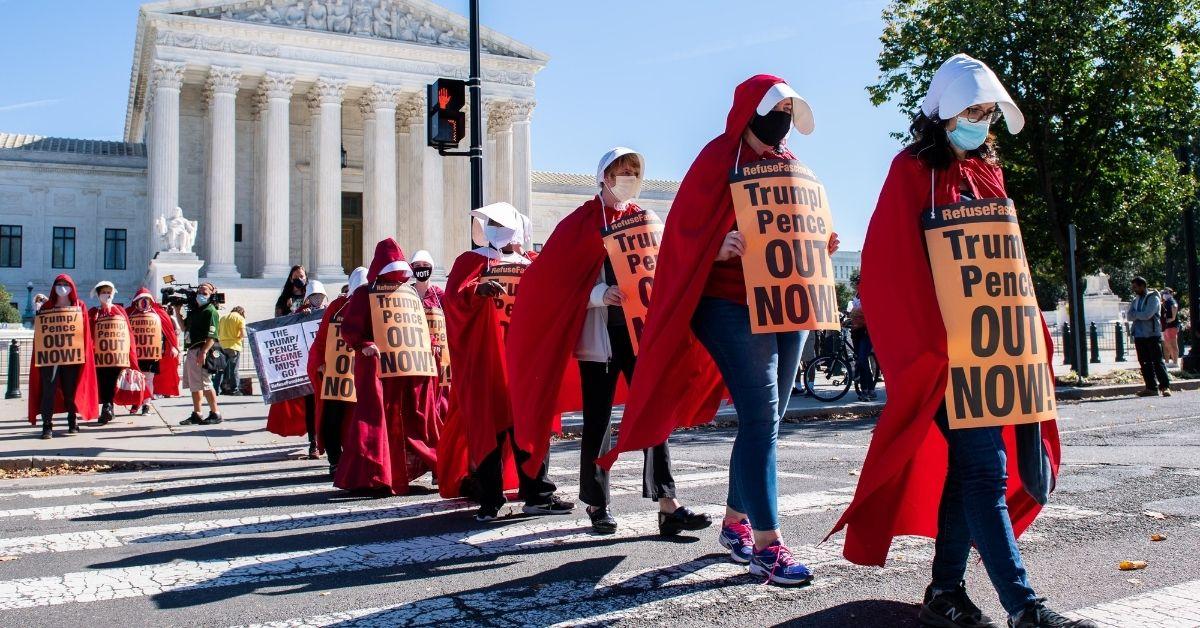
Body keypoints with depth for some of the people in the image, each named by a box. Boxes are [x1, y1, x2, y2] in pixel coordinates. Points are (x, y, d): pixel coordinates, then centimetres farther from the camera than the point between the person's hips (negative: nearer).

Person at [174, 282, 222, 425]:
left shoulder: (210, 311, -10)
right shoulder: (194, 310, 18)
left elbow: (212, 336, -18)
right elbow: (184, 326, 27)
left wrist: (203, 352, -26)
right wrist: (178, 311, 17)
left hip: (201, 351, -10)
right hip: (191, 351, 10)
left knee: (205, 384, -8)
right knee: (194, 384, 13)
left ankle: (215, 414, -1)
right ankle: (196, 415, 21)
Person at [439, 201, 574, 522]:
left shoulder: (527, 264, 19)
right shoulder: (472, 261, 5)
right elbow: (454, 295, -11)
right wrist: (479, 289, -31)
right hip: (486, 361, -4)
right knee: (488, 426, -3)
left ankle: (537, 494, 7)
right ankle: (489, 500, 3)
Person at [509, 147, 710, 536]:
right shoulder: (582, 223, 1)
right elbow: (559, 280, -5)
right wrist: (600, 294, -20)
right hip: (600, 333, -3)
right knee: (598, 420, 3)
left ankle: (667, 506, -4)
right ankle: (598, 505, 15)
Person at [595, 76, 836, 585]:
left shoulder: (790, 165, 18)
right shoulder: (720, 158, -2)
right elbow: (687, 226, -9)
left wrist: (820, 247, 4)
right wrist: (720, 246, -27)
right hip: (735, 307, -7)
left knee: (765, 420, 10)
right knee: (761, 420, -11)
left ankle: (735, 522, 24)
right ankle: (767, 544, -5)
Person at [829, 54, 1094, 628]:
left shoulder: (987, 169, 17)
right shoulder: (913, 168, -3)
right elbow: (892, 264, -11)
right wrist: (934, 340, -18)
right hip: (946, 344, -7)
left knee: (966, 463, 9)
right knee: (985, 467, -9)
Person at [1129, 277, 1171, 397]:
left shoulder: (1153, 298, -4)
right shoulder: (1136, 299, 17)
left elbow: (1147, 315, -17)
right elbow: (1129, 316, 8)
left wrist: (1135, 314, -2)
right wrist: (1140, 315, -10)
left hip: (1152, 334, -7)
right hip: (1139, 336, 7)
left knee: (1157, 361, -6)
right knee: (1145, 363, 6)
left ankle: (1165, 386, -3)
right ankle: (1152, 388, 10)